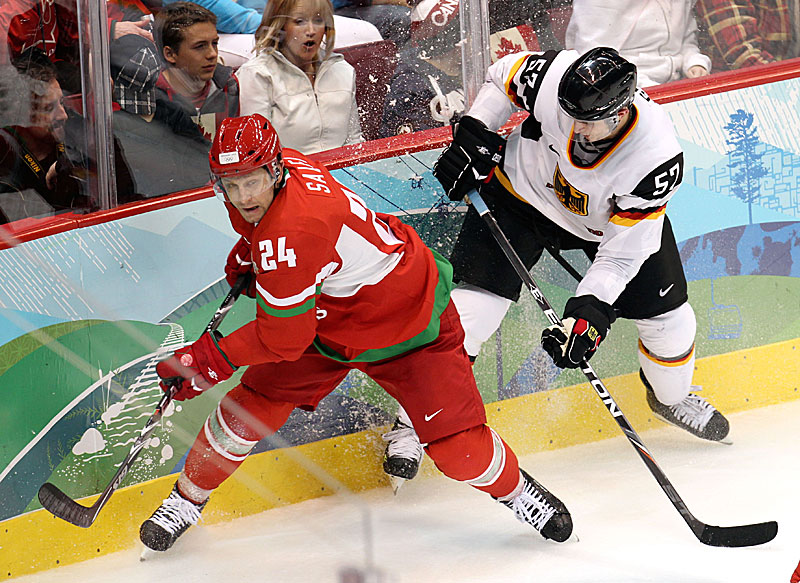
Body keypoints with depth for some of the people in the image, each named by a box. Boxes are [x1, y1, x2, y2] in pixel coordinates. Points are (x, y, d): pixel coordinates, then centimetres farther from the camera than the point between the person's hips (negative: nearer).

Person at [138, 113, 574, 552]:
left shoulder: (289, 234, -40)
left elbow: (281, 338, -32)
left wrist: (207, 359, -24)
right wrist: (247, 254, 10)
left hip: (409, 322, -8)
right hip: (324, 315, 8)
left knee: (455, 443, -11)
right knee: (251, 404, 1)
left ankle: (514, 488, 20)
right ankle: (187, 499, 21)